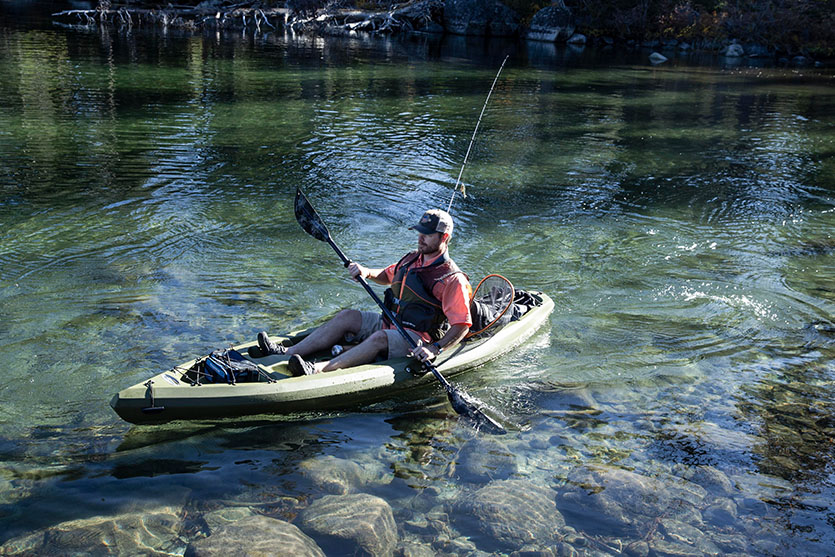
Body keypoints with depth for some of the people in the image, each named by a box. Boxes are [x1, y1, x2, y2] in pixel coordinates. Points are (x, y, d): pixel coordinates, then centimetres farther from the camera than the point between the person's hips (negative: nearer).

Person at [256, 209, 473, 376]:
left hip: (417, 338, -8)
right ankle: (288, 353, -21)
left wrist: (434, 349, -31)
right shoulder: (412, 259, 11)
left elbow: (462, 326, -19)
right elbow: (387, 276, 30)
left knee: (379, 338, -35)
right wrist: (367, 272, 7)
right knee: (347, 316, -11)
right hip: (390, 322, 8)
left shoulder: (453, 279, -13)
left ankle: (318, 369, -51)